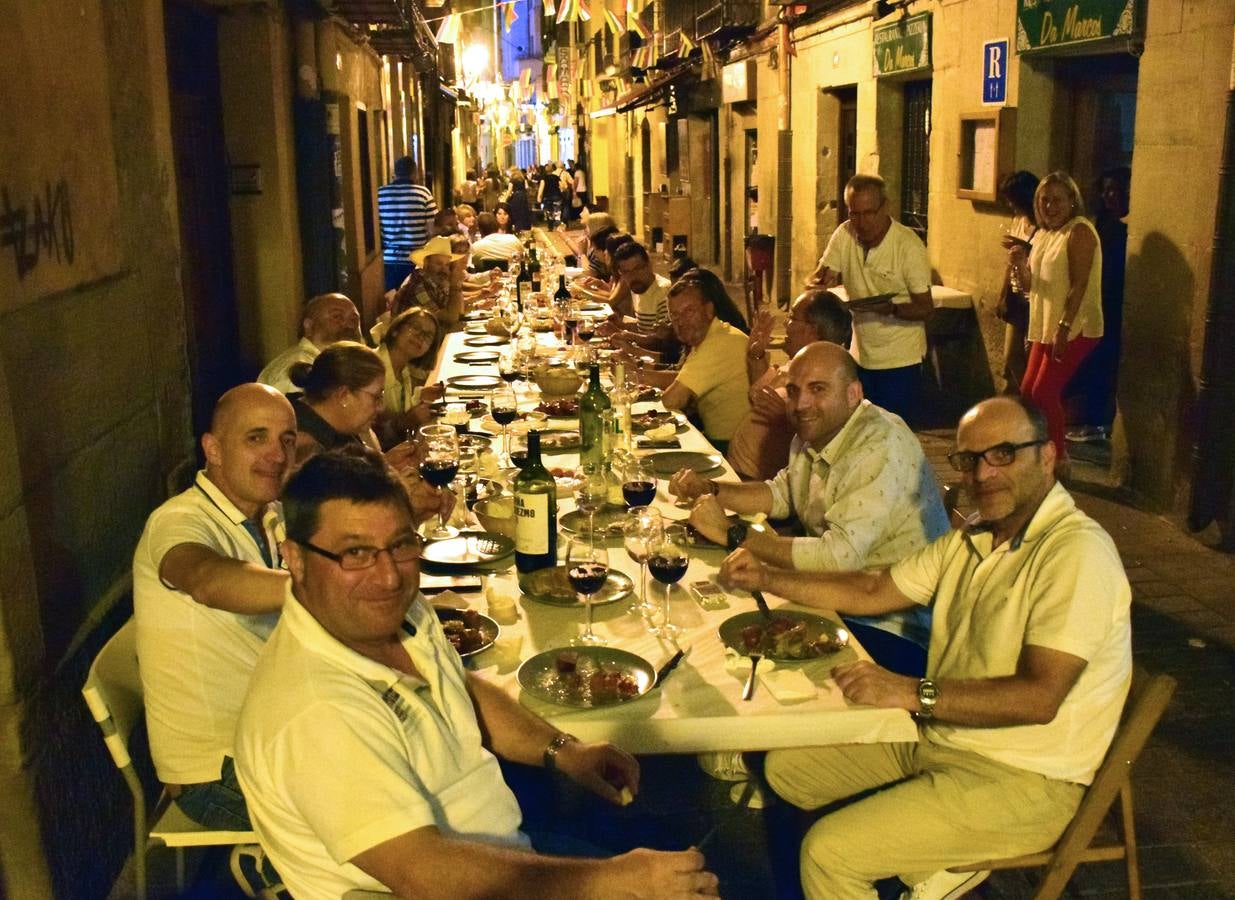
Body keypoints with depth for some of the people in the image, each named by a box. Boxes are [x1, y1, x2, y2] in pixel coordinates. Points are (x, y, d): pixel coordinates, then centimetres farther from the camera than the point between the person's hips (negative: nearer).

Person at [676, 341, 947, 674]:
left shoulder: (883, 450, -24)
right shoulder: (813, 432, 5)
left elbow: (838, 558, -30)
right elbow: (782, 494, 23)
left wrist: (732, 533, -23)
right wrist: (709, 490, 6)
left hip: (896, 629, -8)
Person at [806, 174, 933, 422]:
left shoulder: (909, 245, -14)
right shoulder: (844, 235, 0)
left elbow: (925, 308, -12)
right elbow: (820, 277, 2)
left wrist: (891, 308, -33)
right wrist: (816, 284, -23)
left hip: (900, 361, -5)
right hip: (860, 355, 5)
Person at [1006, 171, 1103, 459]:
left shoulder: (1079, 231, -12)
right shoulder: (1042, 234, 14)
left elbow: (1079, 284, -19)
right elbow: (1031, 285, 16)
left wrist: (1064, 327, -25)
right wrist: (1019, 264, -5)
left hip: (1075, 329, -9)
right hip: (1045, 328, 9)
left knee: (1044, 392, -11)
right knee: (1028, 391, 9)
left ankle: (1058, 459, 0)